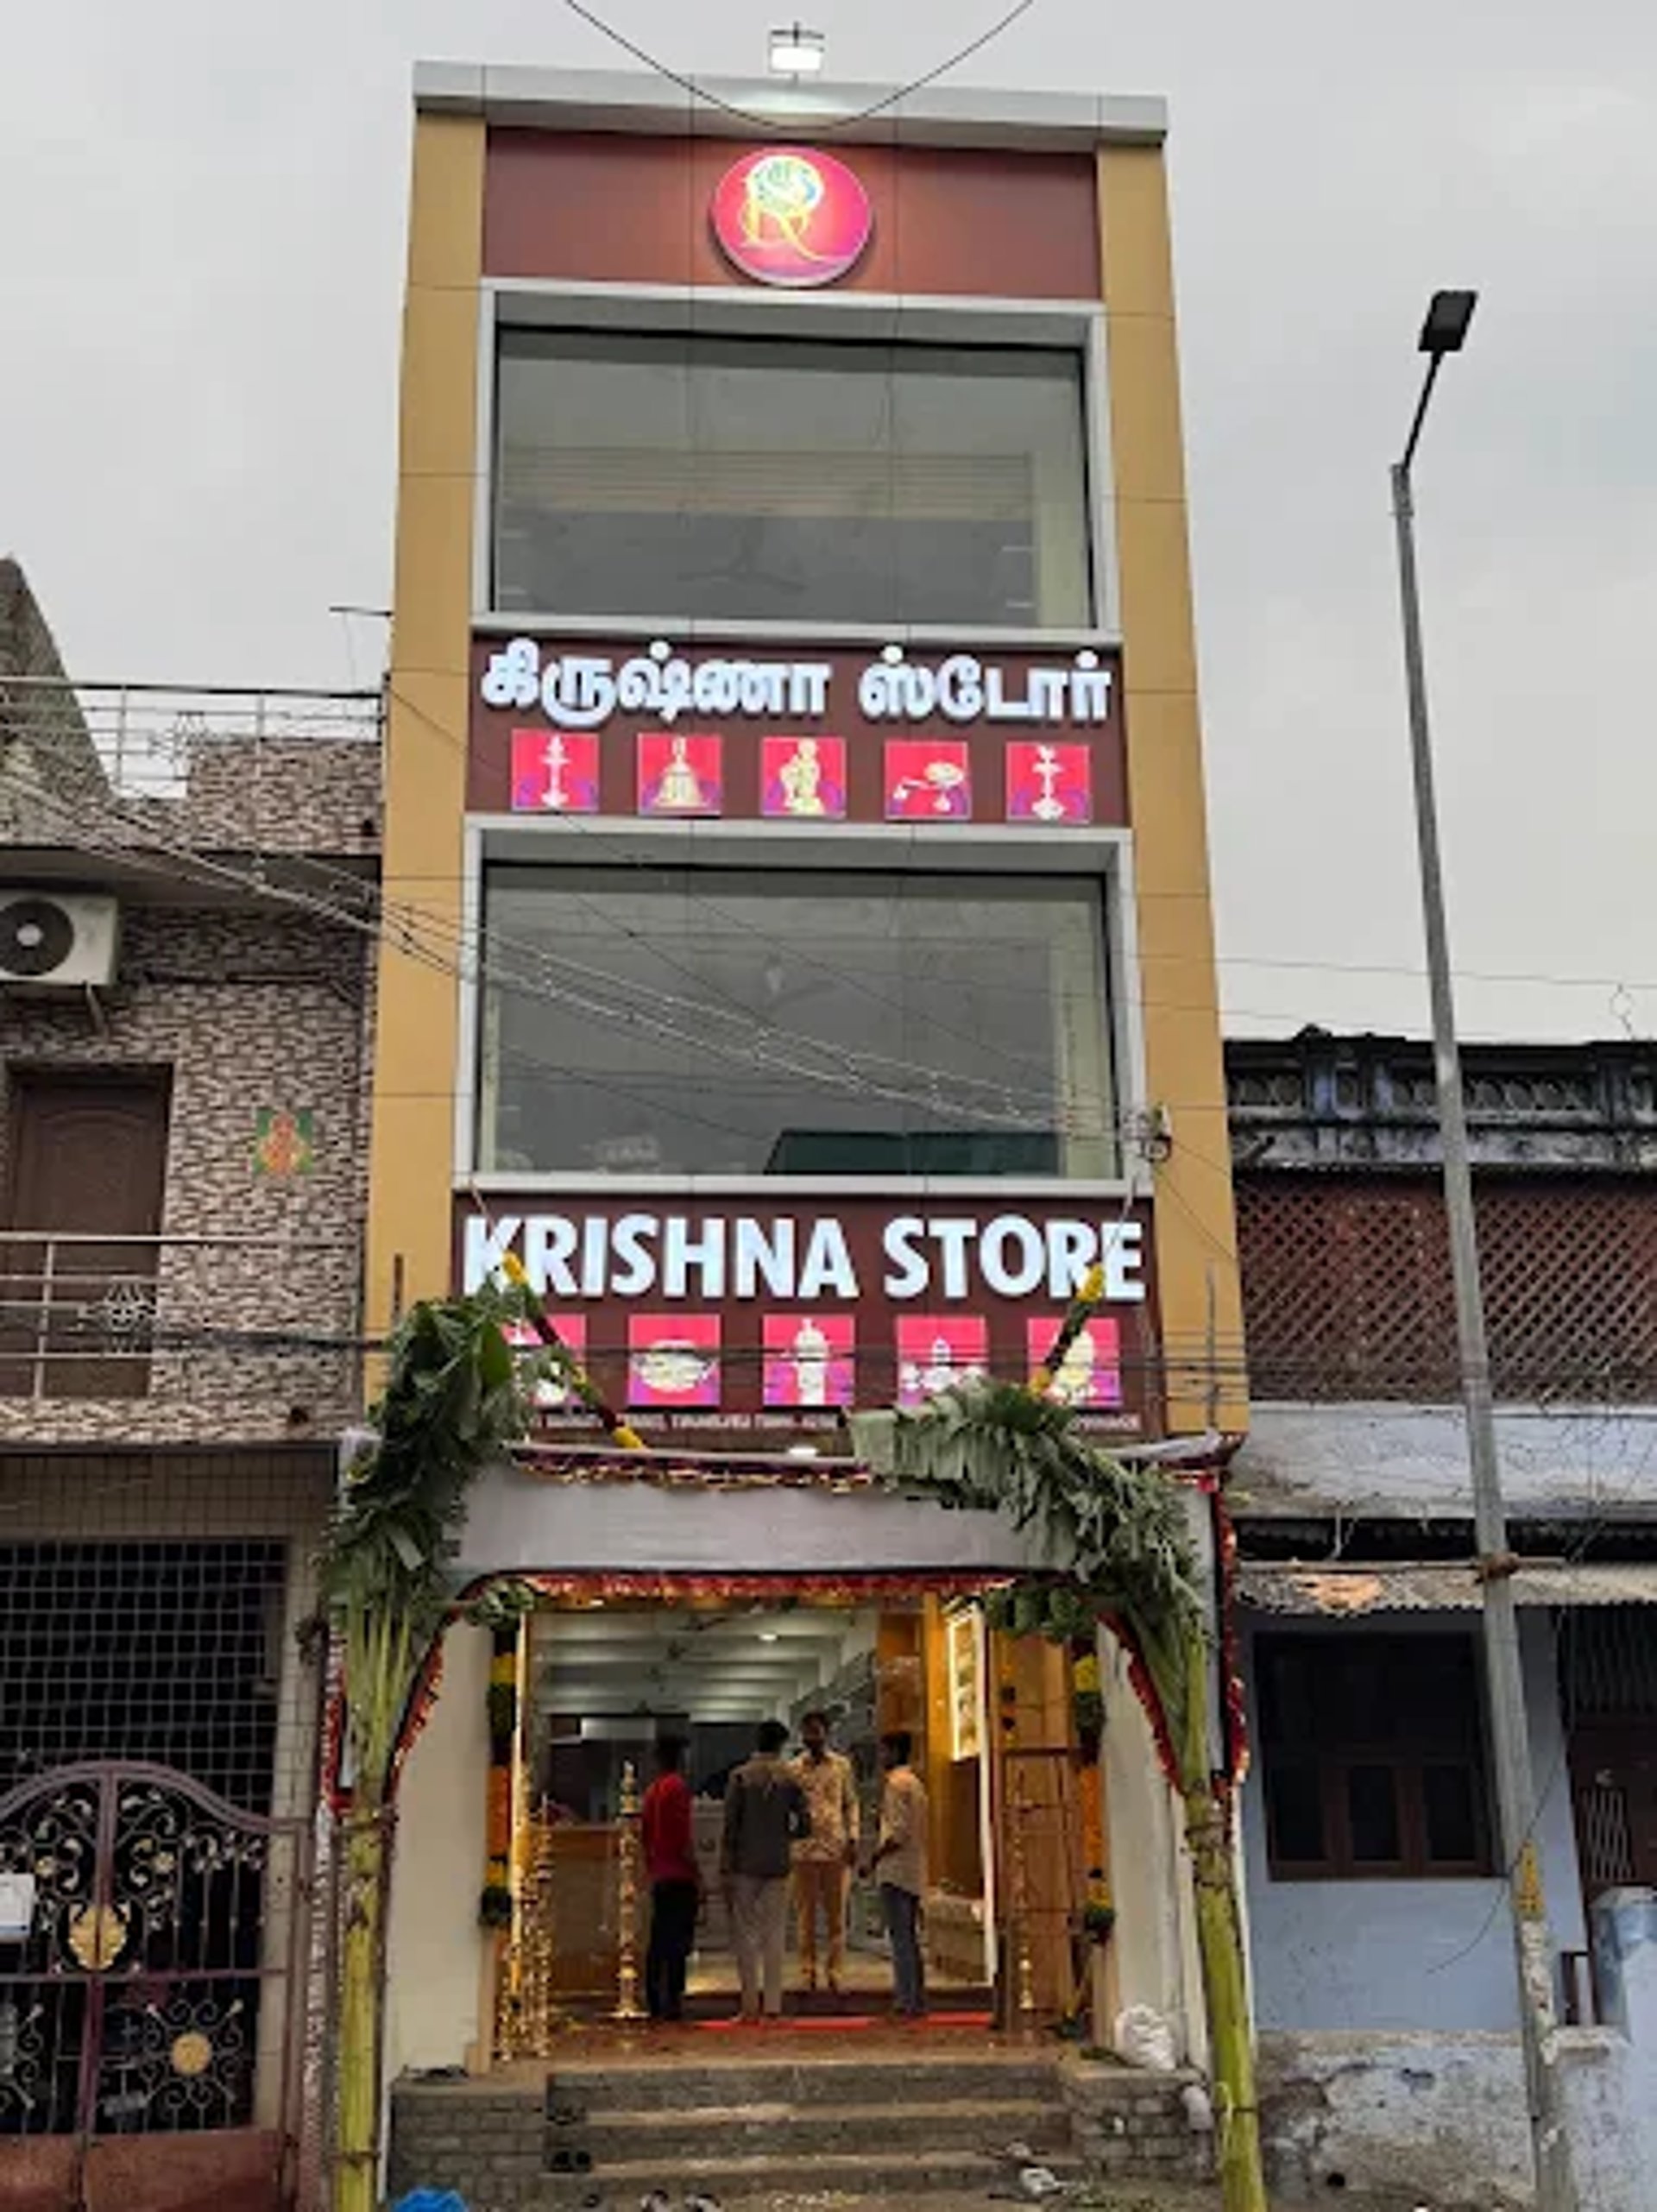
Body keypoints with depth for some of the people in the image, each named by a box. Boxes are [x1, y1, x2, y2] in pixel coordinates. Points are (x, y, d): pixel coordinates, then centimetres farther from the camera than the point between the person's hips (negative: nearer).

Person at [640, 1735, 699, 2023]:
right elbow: (684, 1837, -16)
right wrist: (697, 1876, -13)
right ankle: (672, 2002, -11)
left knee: (659, 1942, 11)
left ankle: (654, 2003, 13)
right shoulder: (678, 1787, -11)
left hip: (658, 1877, 8)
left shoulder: (651, 1791, 13)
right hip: (680, 1877, -8)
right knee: (678, 1942, -7)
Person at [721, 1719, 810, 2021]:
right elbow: (804, 1827, 1)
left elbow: (730, 1826, -7)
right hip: (778, 1866, 2)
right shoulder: (790, 1779, 1)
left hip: (745, 1866, -2)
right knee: (774, 1937, 7)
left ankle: (750, 2006, 1)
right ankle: (773, 2007, 6)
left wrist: (725, 1869, -3)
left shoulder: (741, 1777, -5)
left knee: (745, 1934, 4)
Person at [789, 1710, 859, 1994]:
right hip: (804, 1848, -1)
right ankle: (807, 1973, 8)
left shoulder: (842, 1765, 6)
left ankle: (835, 1973, 7)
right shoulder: (794, 1769, 4)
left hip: (835, 1848, 1)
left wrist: (852, 1837, 1)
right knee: (806, 1915, 3)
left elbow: (851, 1803, 11)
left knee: (836, 1914, 2)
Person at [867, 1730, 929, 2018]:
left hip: (896, 1872, -10)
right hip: (914, 1872, 10)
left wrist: (875, 1857, -13)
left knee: (901, 1938, -7)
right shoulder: (914, 1782, 16)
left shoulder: (896, 1783, -13)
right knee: (910, 1938, 13)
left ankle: (907, 2002, -6)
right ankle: (917, 2001, 16)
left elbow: (899, 1832, -20)